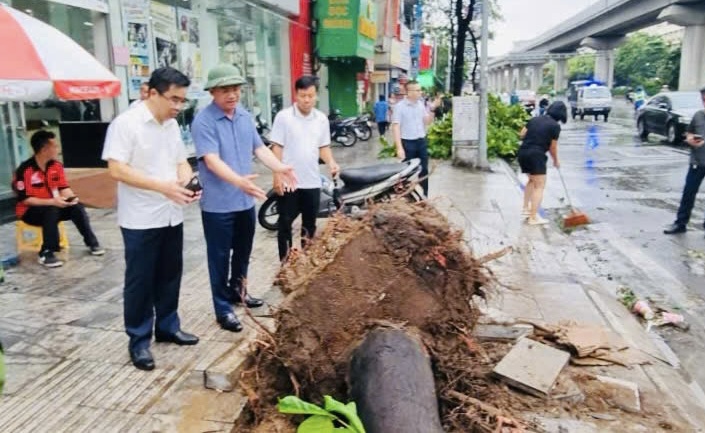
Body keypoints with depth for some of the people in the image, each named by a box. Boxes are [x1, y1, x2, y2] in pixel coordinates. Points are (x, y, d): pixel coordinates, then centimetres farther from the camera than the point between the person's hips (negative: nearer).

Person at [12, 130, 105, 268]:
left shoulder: (56, 166, -3)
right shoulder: (25, 170, -21)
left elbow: (63, 187, 3)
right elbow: (24, 200, -22)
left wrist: (71, 197, -21)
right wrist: (52, 201, -30)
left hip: (53, 206, 6)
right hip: (30, 211, -5)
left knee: (77, 207, -17)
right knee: (52, 212, -35)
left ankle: (91, 242, -3)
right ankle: (46, 253, -28)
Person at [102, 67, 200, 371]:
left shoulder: (172, 125, 9)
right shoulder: (126, 123, -14)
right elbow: (116, 170, -20)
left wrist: (186, 180, -8)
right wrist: (163, 187, -27)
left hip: (172, 216, 7)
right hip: (140, 220, -7)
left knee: (170, 276, 16)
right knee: (140, 281, 4)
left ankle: (167, 327, 31)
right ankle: (139, 340, 17)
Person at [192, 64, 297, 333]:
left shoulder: (245, 116, 8)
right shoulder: (203, 121, -16)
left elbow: (259, 148, 8)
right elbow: (211, 160, -26)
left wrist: (280, 168, -8)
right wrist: (239, 181, -41)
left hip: (245, 200, 7)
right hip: (218, 204, -7)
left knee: (243, 251, 21)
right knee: (220, 256, 5)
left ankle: (237, 290, 42)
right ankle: (223, 308, 17)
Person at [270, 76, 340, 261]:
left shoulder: (322, 119, 5)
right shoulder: (283, 117, -8)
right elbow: (276, 148, -7)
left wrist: (331, 162, -7)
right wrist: (277, 176, -12)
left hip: (312, 182, 4)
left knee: (310, 224, 14)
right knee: (285, 223, 6)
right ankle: (286, 261, 18)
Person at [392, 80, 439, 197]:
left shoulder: (421, 104, 7)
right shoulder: (399, 106, -10)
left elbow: (427, 122, 11)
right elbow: (395, 127, -13)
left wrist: (432, 109, -6)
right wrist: (399, 147, -20)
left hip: (422, 141, 6)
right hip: (407, 143, -6)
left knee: (424, 171, 10)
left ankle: (424, 197, 22)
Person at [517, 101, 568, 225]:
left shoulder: (535, 119, 12)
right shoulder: (555, 126, -4)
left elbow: (522, 134, 11)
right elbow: (553, 147, 1)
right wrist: (556, 161, 16)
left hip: (522, 152, 7)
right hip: (536, 155, -7)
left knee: (532, 180, 26)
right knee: (539, 186, 0)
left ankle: (526, 209, 28)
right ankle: (533, 217, -2)